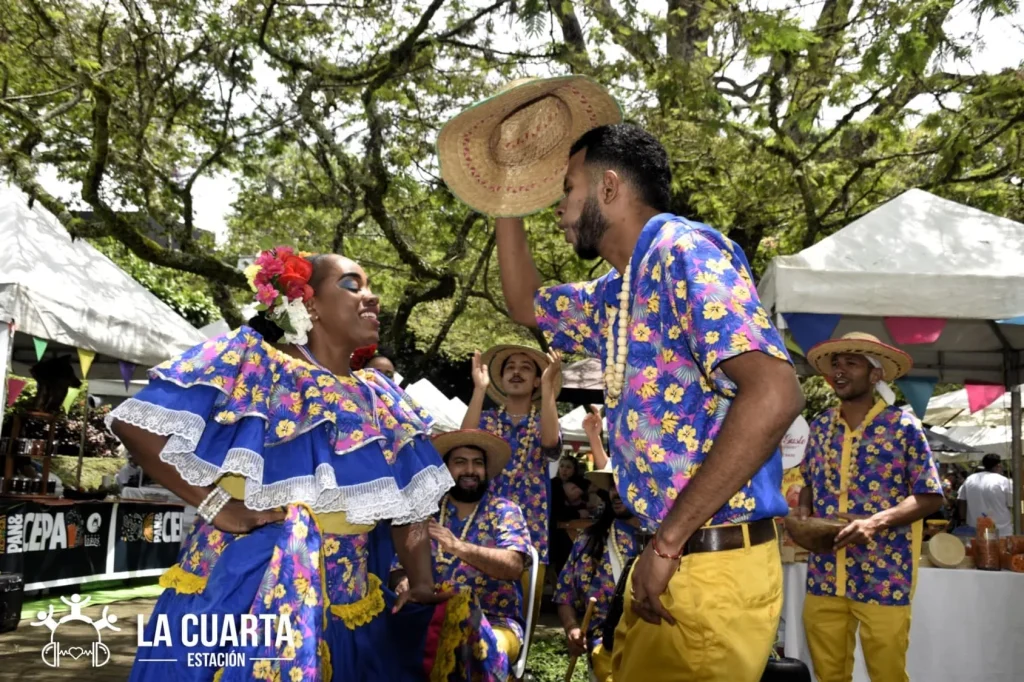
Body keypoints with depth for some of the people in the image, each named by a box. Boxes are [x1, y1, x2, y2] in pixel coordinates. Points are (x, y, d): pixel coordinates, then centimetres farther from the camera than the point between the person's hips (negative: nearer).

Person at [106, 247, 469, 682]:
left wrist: (423, 589, 3)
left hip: (342, 601, 5)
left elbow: (409, 507, 12)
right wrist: (212, 503, -14)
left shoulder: (379, 399, 10)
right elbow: (135, 423, -10)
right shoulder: (250, 357, -6)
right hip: (239, 590, -5)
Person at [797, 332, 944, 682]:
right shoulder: (820, 426, 9)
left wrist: (877, 521, -20)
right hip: (824, 574, 4)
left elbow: (930, 496, -6)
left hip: (884, 577, -4)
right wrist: (803, 516, -2)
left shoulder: (903, 426, -6)